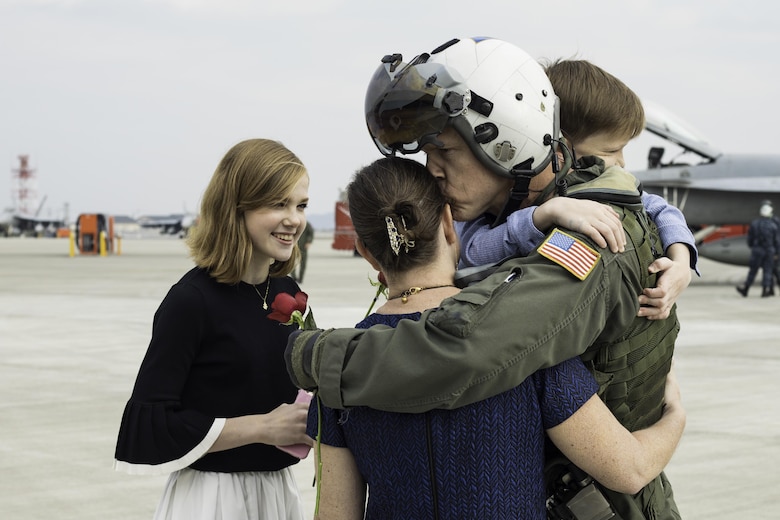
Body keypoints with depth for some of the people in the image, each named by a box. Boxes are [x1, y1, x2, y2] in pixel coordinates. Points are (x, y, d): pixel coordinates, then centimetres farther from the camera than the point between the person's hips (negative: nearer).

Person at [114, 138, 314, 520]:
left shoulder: (287, 294, 2)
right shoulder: (191, 299, -15)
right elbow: (147, 428, -19)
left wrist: (308, 419, -4)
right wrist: (262, 427, -18)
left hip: (278, 489, 6)